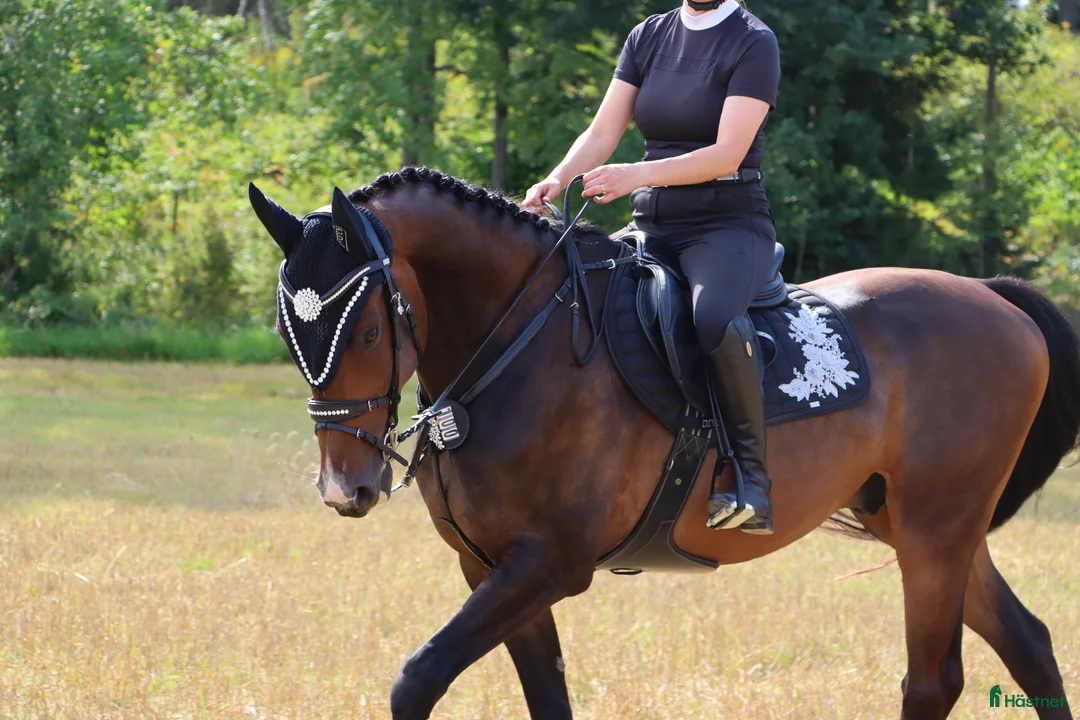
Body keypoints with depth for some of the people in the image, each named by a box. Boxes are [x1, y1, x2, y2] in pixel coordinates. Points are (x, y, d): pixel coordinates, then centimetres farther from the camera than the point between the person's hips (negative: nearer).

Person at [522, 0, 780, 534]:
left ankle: (754, 477, -30)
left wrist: (637, 175, -29)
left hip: (729, 227, -7)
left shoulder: (753, 43, -6)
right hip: (651, 228, 7)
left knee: (715, 317, -38)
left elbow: (727, 154, -17)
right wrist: (558, 180, -13)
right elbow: (602, 133, 7)